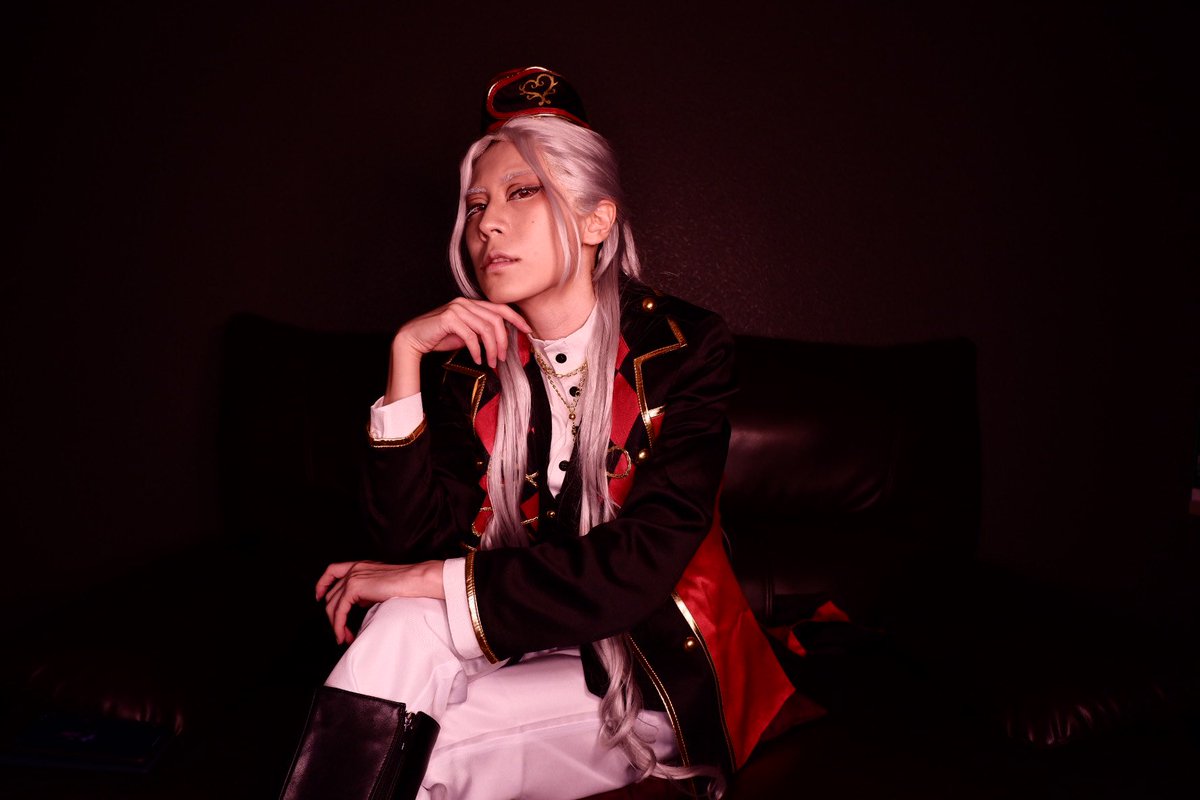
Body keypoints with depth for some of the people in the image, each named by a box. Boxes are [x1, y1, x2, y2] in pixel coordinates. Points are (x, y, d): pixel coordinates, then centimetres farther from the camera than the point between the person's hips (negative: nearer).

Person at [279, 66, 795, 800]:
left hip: (660, 664, -3)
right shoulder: (477, 361, -2)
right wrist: (404, 356, -20)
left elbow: (643, 560, -23)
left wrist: (431, 579, -24)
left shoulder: (685, 347, -13)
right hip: (527, 638, 4)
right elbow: (417, 539, -11)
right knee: (407, 623, -27)